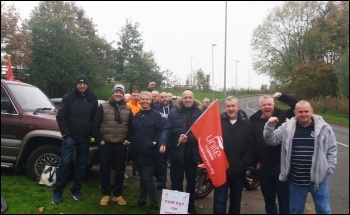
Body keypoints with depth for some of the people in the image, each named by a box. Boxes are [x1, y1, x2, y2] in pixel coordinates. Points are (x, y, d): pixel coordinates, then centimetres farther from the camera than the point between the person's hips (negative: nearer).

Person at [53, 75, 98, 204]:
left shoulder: (92, 99, 3)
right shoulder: (68, 98, -3)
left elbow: (96, 118, 7)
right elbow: (60, 117, -5)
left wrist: (93, 133, 0)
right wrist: (65, 133, -11)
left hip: (85, 138, 3)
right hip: (70, 137, -3)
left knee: (81, 165, 9)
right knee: (65, 163, -4)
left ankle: (76, 190, 22)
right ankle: (58, 192, 7)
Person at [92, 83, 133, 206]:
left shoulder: (127, 109, 7)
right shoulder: (103, 106, -2)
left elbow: (131, 127, 11)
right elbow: (96, 125, -3)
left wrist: (127, 139, 1)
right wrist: (99, 139, -8)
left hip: (121, 145, 2)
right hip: (105, 144, -2)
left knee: (120, 170, 9)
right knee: (104, 170, 5)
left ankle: (117, 194, 22)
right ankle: (105, 194, 20)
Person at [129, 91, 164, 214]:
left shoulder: (156, 114, -5)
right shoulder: (137, 115, 14)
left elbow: (161, 130, -10)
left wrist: (155, 142, -17)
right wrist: (132, 142, 10)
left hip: (149, 152, -6)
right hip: (137, 151, 6)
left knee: (148, 178, -5)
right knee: (141, 177, 16)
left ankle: (154, 205, 7)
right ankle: (142, 200, 30)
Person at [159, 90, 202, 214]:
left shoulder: (199, 113, 2)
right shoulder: (174, 113, 1)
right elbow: (167, 129, -5)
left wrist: (189, 138, -18)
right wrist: (163, 143, -21)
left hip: (192, 153, 2)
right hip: (177, 152, -1)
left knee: (191, 181, 17)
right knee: (176, 181, 6)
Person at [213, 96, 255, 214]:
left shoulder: (246, 124, 3)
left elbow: (251, 147, 0)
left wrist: (244, 163, -9)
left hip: (239, 171, 2)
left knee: (236, 202, 18)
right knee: (219, 202, 2)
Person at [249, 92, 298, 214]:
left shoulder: (281, 115, -3)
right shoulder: (254, 119, 0)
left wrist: (281, 96, -14)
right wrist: (255, 161, 1)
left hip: (281, 166, -2)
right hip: (263, 168, 2)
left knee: (284, 201, 10)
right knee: (269, 200, 19)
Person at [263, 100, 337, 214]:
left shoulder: (324, 128, -5)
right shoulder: (287, 127, -3)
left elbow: (332, 150, 1)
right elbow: (271, 140, -4)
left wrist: (328, 169, -4)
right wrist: (270, 125, -19)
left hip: (318, 178, 0)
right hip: (296, 180, 1)